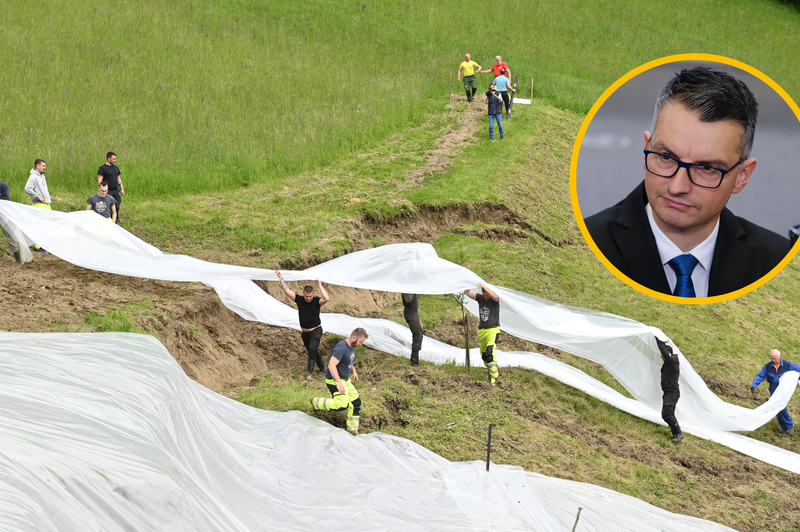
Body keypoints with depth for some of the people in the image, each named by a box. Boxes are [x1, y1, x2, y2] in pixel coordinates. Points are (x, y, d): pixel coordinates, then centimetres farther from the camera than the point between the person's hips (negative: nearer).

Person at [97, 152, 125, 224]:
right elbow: (99, 180, -11)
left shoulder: (116, 167, 14)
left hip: (116, 191, 6)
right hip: (108, 191, -6)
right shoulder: (102, 168, -7)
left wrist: (122, 189, 15)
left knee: (117, 206, 6)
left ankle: (115, 221, 20)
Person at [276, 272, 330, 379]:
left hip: (316, 331, -5)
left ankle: (310, 372, -20)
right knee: (312, 352, 15)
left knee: (312, 350, -21)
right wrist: (280, 277, -6)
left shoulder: (316, 301, -14)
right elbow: (287, 290, -5)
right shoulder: (299, 299, -5)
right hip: (305, 332, 5)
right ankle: (322, 368, 35)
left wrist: (320, 285, -31)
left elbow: (327, 299, -35)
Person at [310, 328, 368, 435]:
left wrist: (354, 371, 17)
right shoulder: (341, 348, -25)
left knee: (356, 402, 8)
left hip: (346, 381, 10)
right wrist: (339, 382, -38)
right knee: (342, 405, -19)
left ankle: (352, 429, 20)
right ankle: (316, 403, 0)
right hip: (334, 381, -10)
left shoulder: (351, 347, 7)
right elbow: (331, 365, -33)